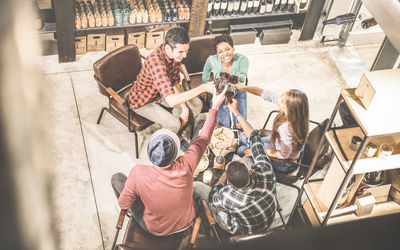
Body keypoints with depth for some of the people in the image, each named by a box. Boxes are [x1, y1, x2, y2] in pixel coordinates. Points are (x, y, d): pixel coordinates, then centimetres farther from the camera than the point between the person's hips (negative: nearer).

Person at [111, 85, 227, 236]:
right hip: (186, 223, 2)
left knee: (117, 178, 11)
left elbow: (123, 204, -19)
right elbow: (204, 138, -16)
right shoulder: (186, 167, -33)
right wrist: (215, 107, -5)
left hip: (155, 230, -2)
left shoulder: (138, 173, -38)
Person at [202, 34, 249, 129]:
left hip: (238, 94, 0)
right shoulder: (212, 60, -23)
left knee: (239, 125, -8)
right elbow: (205, 79, -3)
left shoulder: (242, 59, -27)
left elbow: (243, 77, -47)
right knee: (224, 125, -11)